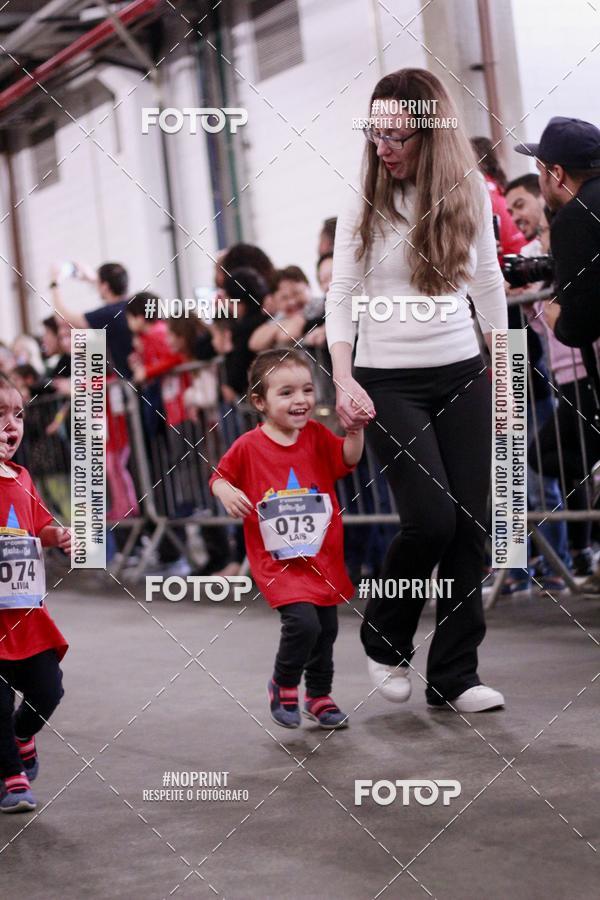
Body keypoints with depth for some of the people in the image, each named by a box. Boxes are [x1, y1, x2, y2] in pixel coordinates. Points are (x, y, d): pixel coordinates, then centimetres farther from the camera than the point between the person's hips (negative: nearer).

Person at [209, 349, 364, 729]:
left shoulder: (317, 435, 2)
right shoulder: (248, 446, -7)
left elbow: (348, 460, -7)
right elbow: (218, 476, 3)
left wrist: (355, 430, -23)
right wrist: (227, 493, -18)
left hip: (324, 555, 4)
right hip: (277, 559, -4)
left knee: (327, 628, 13)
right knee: (303, 621, -21)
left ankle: (319, 695, 35)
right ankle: (284, 684, 6)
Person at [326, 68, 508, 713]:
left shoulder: (470, 194, 2)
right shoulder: (365, 205, -5)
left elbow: (487, 284, 12)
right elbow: (341, 296, -3)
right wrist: (343, 379, -15)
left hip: (462, 376, 3)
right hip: (390, 382, -3)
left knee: (470, 524, 0)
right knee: (431, 519, -14)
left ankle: (455, 677, 10)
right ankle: (385, 640, 13)